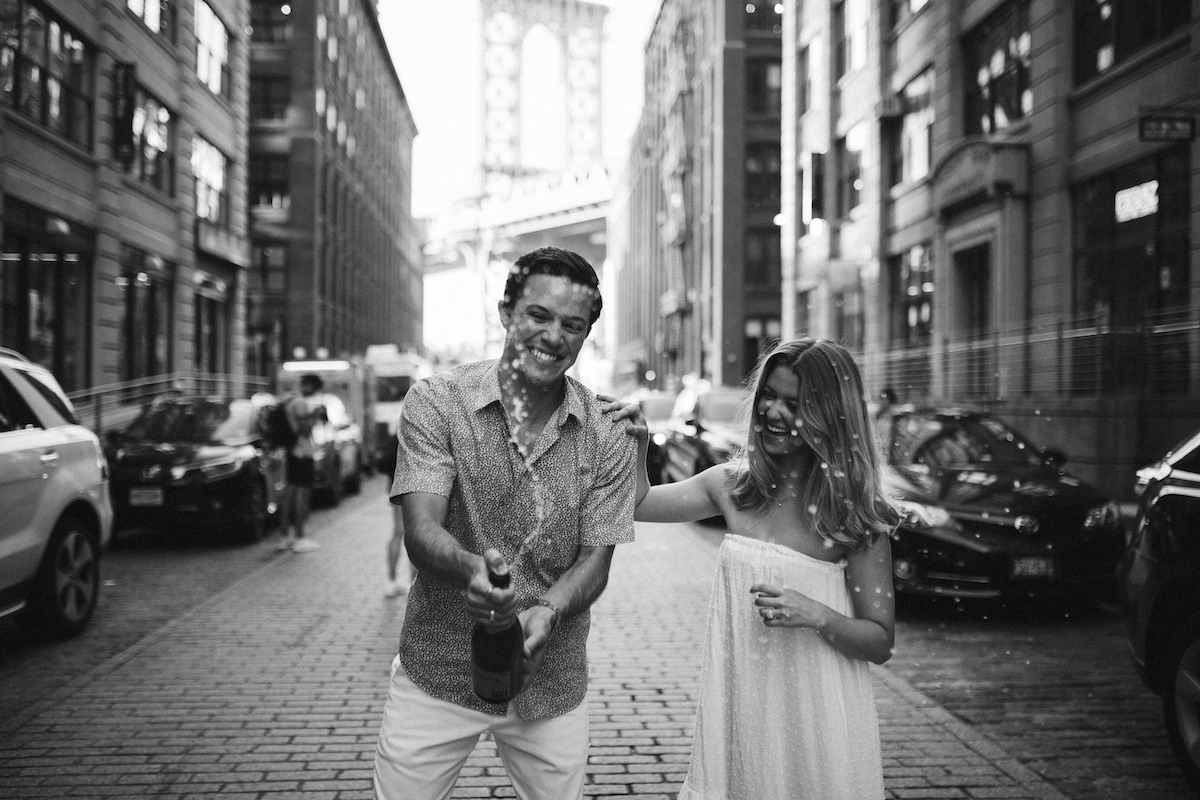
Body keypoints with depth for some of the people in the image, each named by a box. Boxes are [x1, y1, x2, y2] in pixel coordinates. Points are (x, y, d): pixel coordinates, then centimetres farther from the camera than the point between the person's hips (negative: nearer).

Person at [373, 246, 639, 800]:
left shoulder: (608, 434, -4)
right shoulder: (436, 403, -9)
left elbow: (595, 559, -4)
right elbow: (421, 532, -18)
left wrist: (547, 611, -25)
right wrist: (470, 568, -40)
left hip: (552, 685, 2)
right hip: (437, 675, -1)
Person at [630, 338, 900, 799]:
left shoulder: (853, 511, -10)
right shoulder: (733, 485, 0)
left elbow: (881, 643, -6)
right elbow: (639, 504, 8)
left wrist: (817, 616, -24)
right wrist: (636, 447, -10)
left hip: (815, 718, -3)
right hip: (739, 707, 3)